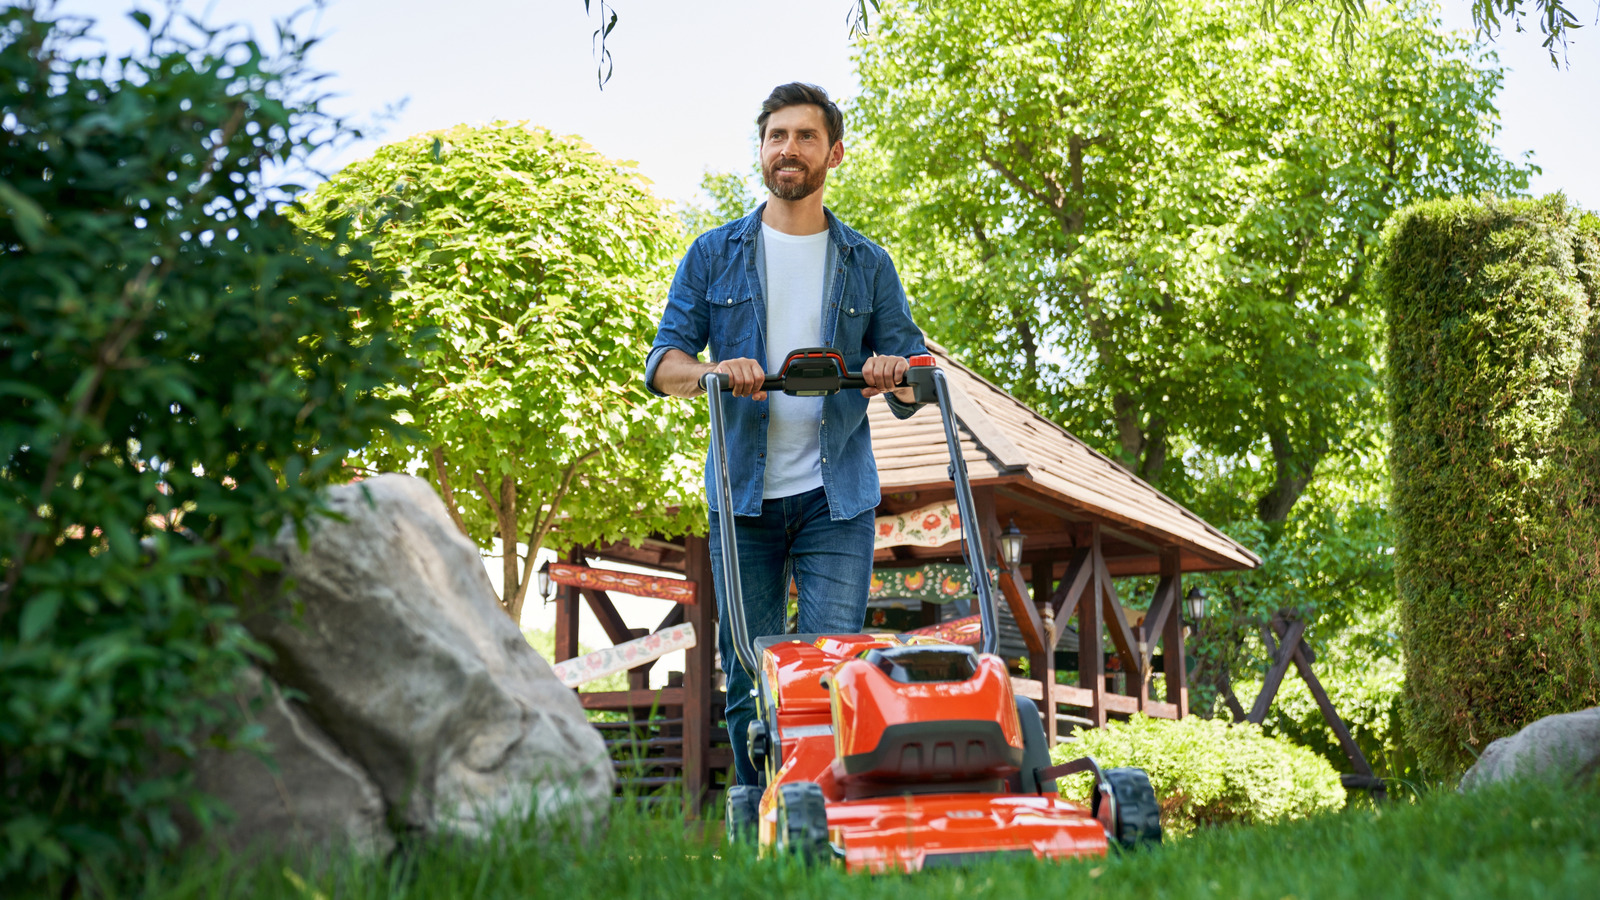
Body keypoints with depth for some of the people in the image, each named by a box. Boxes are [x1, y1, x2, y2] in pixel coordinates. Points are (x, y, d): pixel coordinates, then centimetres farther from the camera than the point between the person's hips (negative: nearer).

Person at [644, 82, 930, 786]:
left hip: (836, 496, 0)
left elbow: (912, 391, 9)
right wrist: (713, 370, -19)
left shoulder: (867, 265, 12)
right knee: (749, 679, 2)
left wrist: (893, 375, -15)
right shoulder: (716, 255, 11)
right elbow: (663, 363, 3)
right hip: (744, 492, 0)